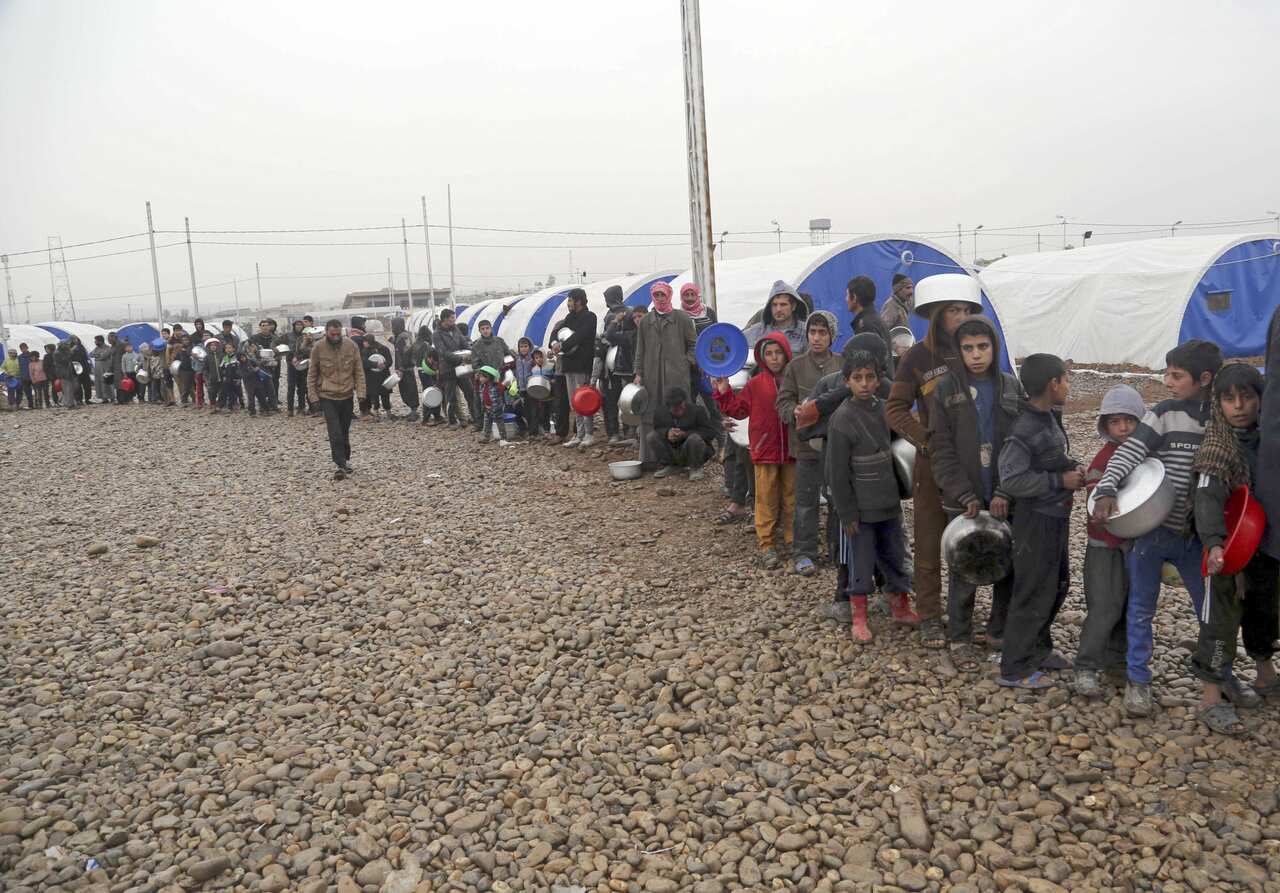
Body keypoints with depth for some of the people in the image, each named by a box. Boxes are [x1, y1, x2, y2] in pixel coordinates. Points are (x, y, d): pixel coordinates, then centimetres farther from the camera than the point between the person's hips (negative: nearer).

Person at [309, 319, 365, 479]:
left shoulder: (351, 346, -3)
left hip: (347, 396, 2)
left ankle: (346, 460, 29)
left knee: (345, 432, 13)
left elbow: (359, 371, 3)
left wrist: (361, 392, -3)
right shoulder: (318, 348, -6)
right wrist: (313, 397, -1)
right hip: (327, 397, -2)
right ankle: (341, 465, -9)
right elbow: (312, 374, 2)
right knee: (335, 433, -10)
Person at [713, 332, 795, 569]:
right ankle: (767, 545, 10)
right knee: (766, 500, 4)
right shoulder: (755, 384, 0)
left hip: (792, 451, 1)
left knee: (792, 499, 10)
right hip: (765, 451, -1)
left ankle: (795, 541, 21)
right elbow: (739, 410, 3)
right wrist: (724, 392, -6)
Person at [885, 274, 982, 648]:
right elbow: (895, 408, -4)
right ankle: (929, 618, 16)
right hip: (934, 463, -3)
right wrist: (925, 439, -16)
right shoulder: (919, 356, -6)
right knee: (929, 544, 5)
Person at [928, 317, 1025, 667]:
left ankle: (999, 632, 28)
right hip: (964, 500, -2)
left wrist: (1004, 492, -11)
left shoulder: (1011, 389, 5)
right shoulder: (946, 389, -2)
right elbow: (942, 450, -6)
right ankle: (959, 640, 16)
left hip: (1004, 499, 3)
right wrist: (965, 496, -13)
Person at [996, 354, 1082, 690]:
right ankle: (1015, 669, 10)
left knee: (1057, 583, 21)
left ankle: (1039, 649, 37)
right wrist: (1060, 481, -21)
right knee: (1034, 593, -1)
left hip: (1055, 516, 10)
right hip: (1036, 520, -10)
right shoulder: (1025, 429, -22)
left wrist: (1072, 469, 0)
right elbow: (1011, 480, -25)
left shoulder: (1050, 417, 5)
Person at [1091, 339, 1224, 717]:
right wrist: (1106, 490, -30)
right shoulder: (1164, 414, -6)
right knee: (1141, 609, 7)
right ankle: (1138, 681, 19)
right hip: (1151, 528, -2)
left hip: (1195, 534, 3)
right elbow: (1128, 453, -14)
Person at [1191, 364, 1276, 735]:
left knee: (1264, 609, 22)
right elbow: (1208, 496, -32)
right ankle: (1210, 701, -1)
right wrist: (1214, 543, -46)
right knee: (1222, 617, -6)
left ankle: (1266, 676, 42)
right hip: (1232, 543, -6)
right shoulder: (1218, 445, -19)